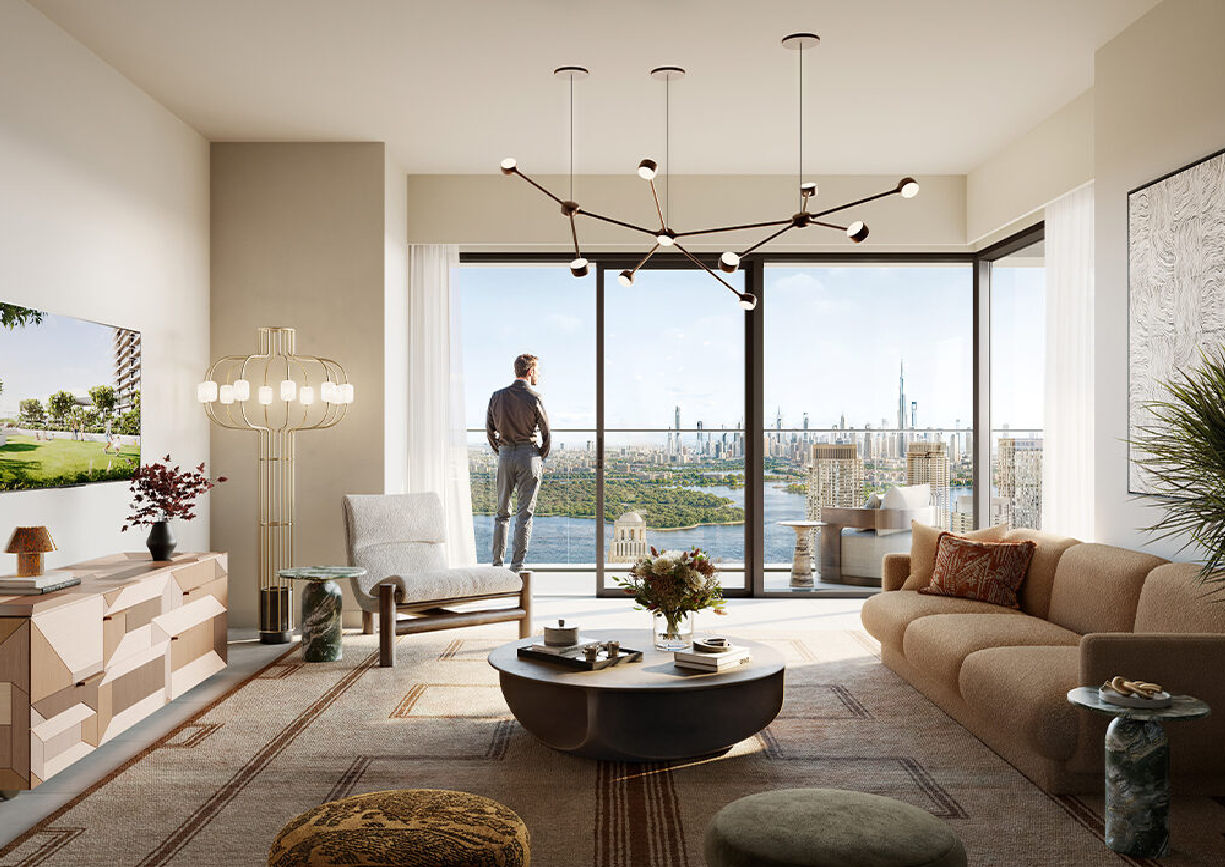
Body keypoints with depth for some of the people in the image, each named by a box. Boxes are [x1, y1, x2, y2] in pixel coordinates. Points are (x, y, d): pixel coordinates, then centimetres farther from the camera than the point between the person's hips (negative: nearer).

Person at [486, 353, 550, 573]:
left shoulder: (497, 396, 6)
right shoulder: (534, 398, -8)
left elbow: (490, 430, 10)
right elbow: (546, 432, -4)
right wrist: (541, 459, 9)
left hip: (505, 455, 4)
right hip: (529, 455, -4)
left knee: (502, 511, 12)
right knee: (525, 513, 0)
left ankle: (497, 563, 11)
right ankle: (517, 565, -1)